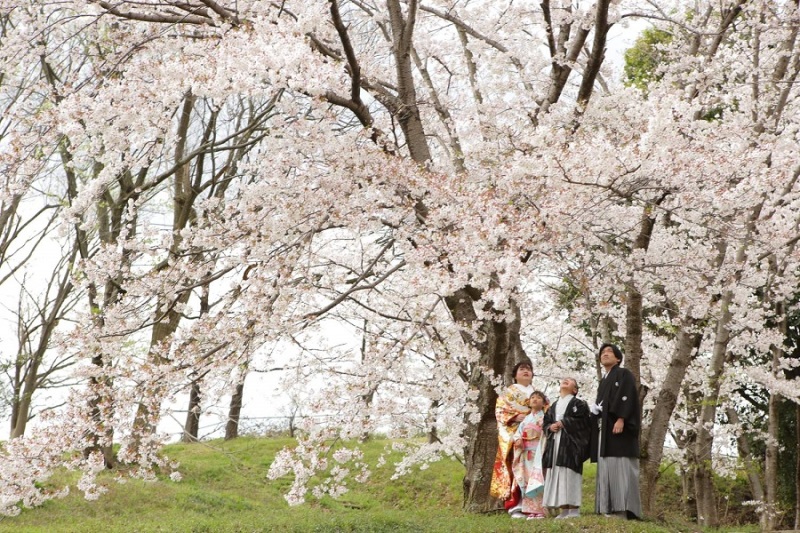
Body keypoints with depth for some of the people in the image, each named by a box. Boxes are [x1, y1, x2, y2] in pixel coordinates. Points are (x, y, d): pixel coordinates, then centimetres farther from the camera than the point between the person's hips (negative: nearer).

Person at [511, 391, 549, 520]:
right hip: (527, 454, 5)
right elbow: (518, 433, 12)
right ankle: (531, 510, 6)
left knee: (538, 482, -9)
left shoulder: (545, 418, 3)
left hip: (539, 453, -5)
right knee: (528, 482, 3)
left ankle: (540, 510, -7)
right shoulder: (526, 419, 17)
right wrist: (518, 440, -7)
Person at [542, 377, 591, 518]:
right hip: (555, 444, 6)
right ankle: (564, 510, 2)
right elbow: (546, 423, 19)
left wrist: (564, 423, -11)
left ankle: (574, 509, -12)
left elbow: (583, 421, -9)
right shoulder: (554, 406, 22)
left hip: (570, 443, -6)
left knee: (569, 473, -12)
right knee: (557, 475, 1)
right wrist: (550, 427, -4)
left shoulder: (578, 403, 4)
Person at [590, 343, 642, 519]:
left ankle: (623, 510, -19)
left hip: (619, 427, -8)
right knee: (606, 468, 2)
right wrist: (593, 409, 6)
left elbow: (628, 397, -11)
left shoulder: (624, 374, 2)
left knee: (620, 466, -14)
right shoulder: (603, 382, 25)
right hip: (604, 429, 8)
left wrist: (621, 419, -23)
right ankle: (609, 510, -1)